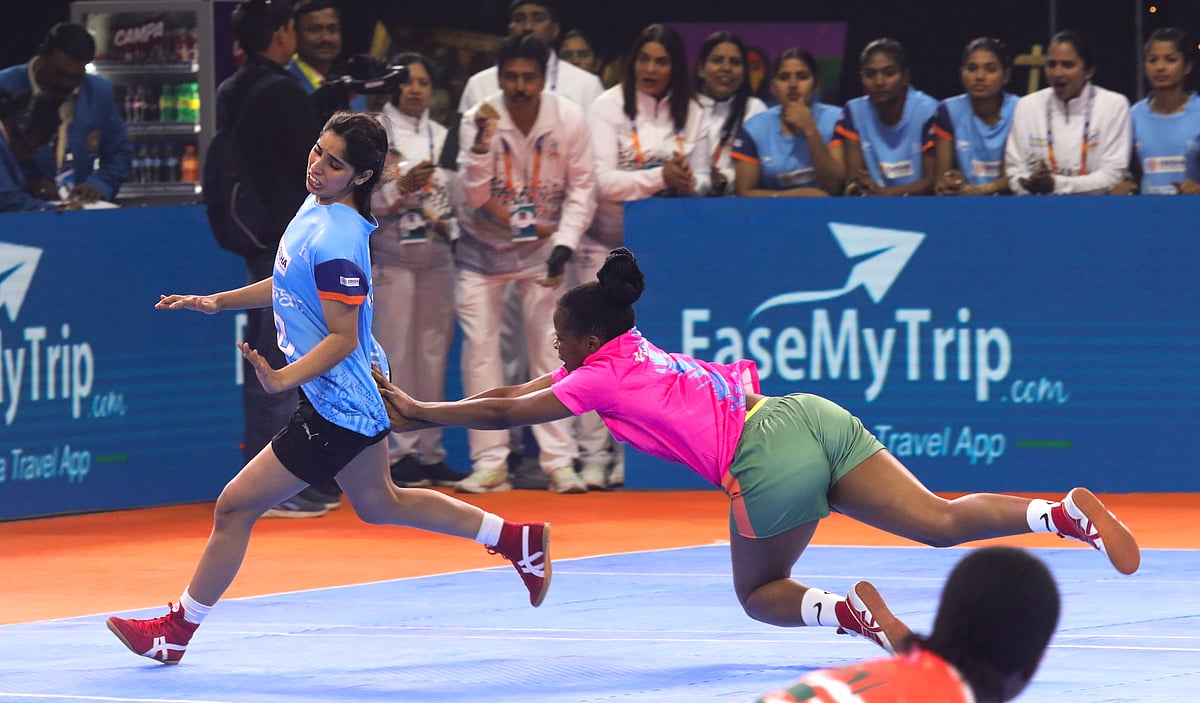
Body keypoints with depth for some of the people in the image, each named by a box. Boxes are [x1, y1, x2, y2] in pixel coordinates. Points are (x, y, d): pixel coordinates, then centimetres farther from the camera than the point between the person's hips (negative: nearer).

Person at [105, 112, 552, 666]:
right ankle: (518, 540, 36)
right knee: (379, 504, 28)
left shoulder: (336, 242, -26)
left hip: (335, 409, -11)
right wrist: (219, 302, 16)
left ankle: (176, 631, 9)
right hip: (361, 398, 11)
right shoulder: (315, 208, 3)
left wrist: (283, 380, -37)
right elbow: (293, 285, 20)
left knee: (235, 506, -4)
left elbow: (342, 337, -26)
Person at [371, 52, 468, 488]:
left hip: (437, 258, 5)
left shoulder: (441, 137, 13)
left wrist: (449, 224, 3)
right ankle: (396, 452, -3)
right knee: (394, 355, -7)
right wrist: (400, 188, -21)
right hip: (391, 258, -5)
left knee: (433, 355, 6)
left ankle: (430, 452, 12)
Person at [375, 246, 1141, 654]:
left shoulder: (602, 377, 7)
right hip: (811, 416, 7)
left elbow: (507, 412, 15)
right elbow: (517, 391, 38)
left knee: (760, 595, 15)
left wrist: (419, 412, 28)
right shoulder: (635, 355, 28)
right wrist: (425, 410, 42)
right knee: (943, 522, -4)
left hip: (769, 460, -7)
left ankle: (854, 610, -14)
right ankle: (1067, 512, -27)